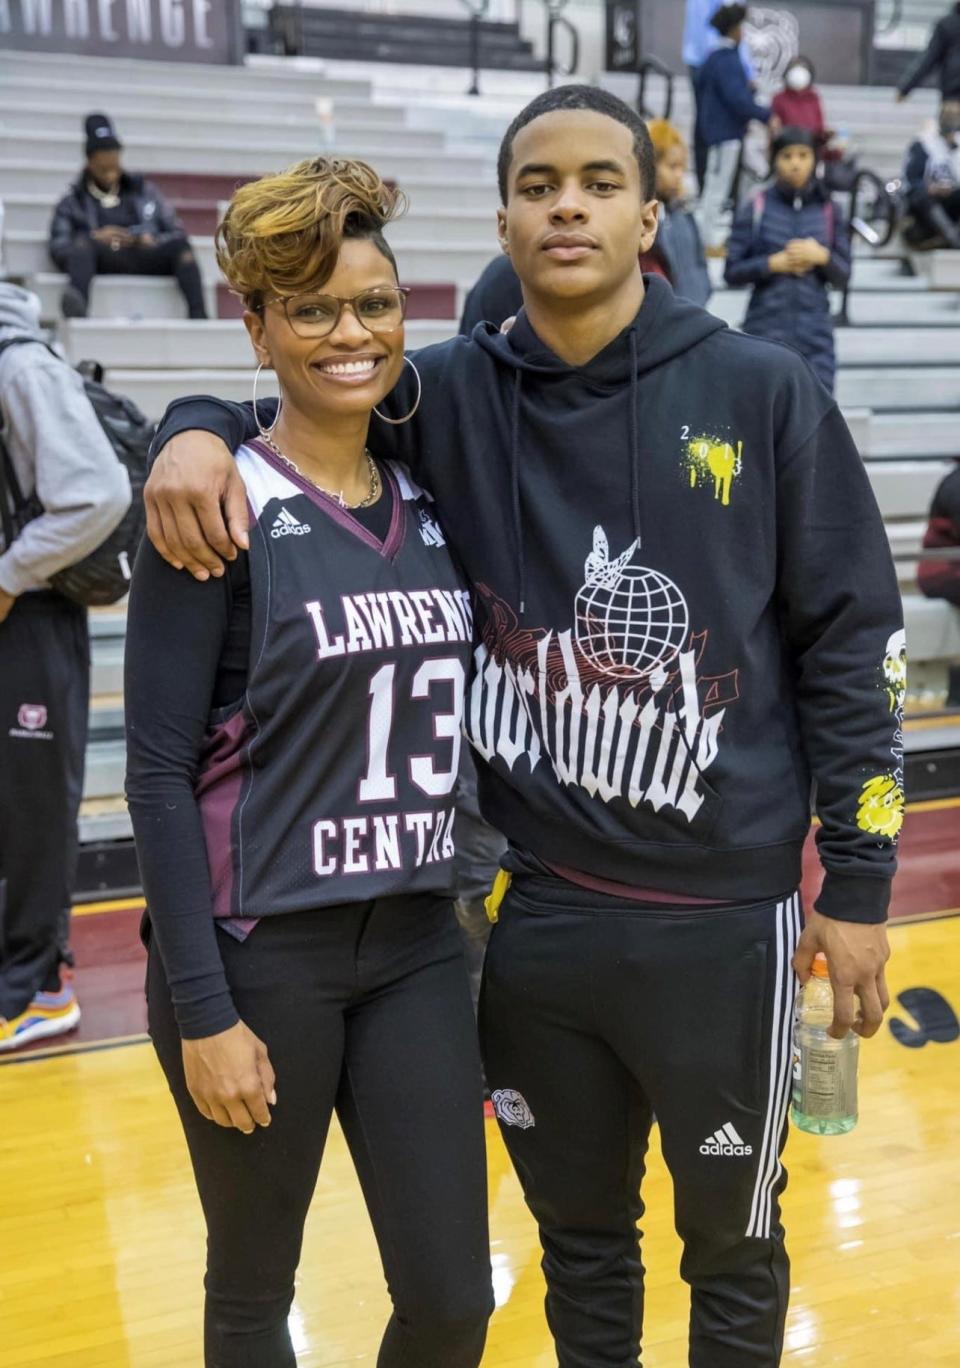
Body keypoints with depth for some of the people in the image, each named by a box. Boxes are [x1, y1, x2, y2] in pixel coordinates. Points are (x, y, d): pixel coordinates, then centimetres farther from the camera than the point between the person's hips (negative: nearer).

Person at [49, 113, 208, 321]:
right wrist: (95, 238, -9)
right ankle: (77, 305, -63)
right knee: (82, 242, -34)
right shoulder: (74, 201, 20)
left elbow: (176, 231, 19)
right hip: (103, 262, -2)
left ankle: (198, 314, -45)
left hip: (147, 260, 2)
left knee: (180, 243, -27)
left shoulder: (143, 190, 26)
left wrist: (150, 240, -3)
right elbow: (57, 248, 8)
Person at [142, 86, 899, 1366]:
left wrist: (858, 881, -1)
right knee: (579, 1238, 21)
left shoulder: (764, 391, -5)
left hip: (721, 918, -1)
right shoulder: (452, 394, -1)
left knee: (733, 1251, 19)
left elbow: (849, 642, -1)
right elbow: (289, 402, 13)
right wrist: (197, 429, -11)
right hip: (528, 914, 2)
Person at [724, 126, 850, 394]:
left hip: (815, 332, 1)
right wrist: (772, 263, -13)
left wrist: (822, 257, -10)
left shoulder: (828, 210, 6)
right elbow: (732, 272, 0)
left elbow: (842, 276, 9)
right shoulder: (756, 208, 1)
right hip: (766, 329, -1)